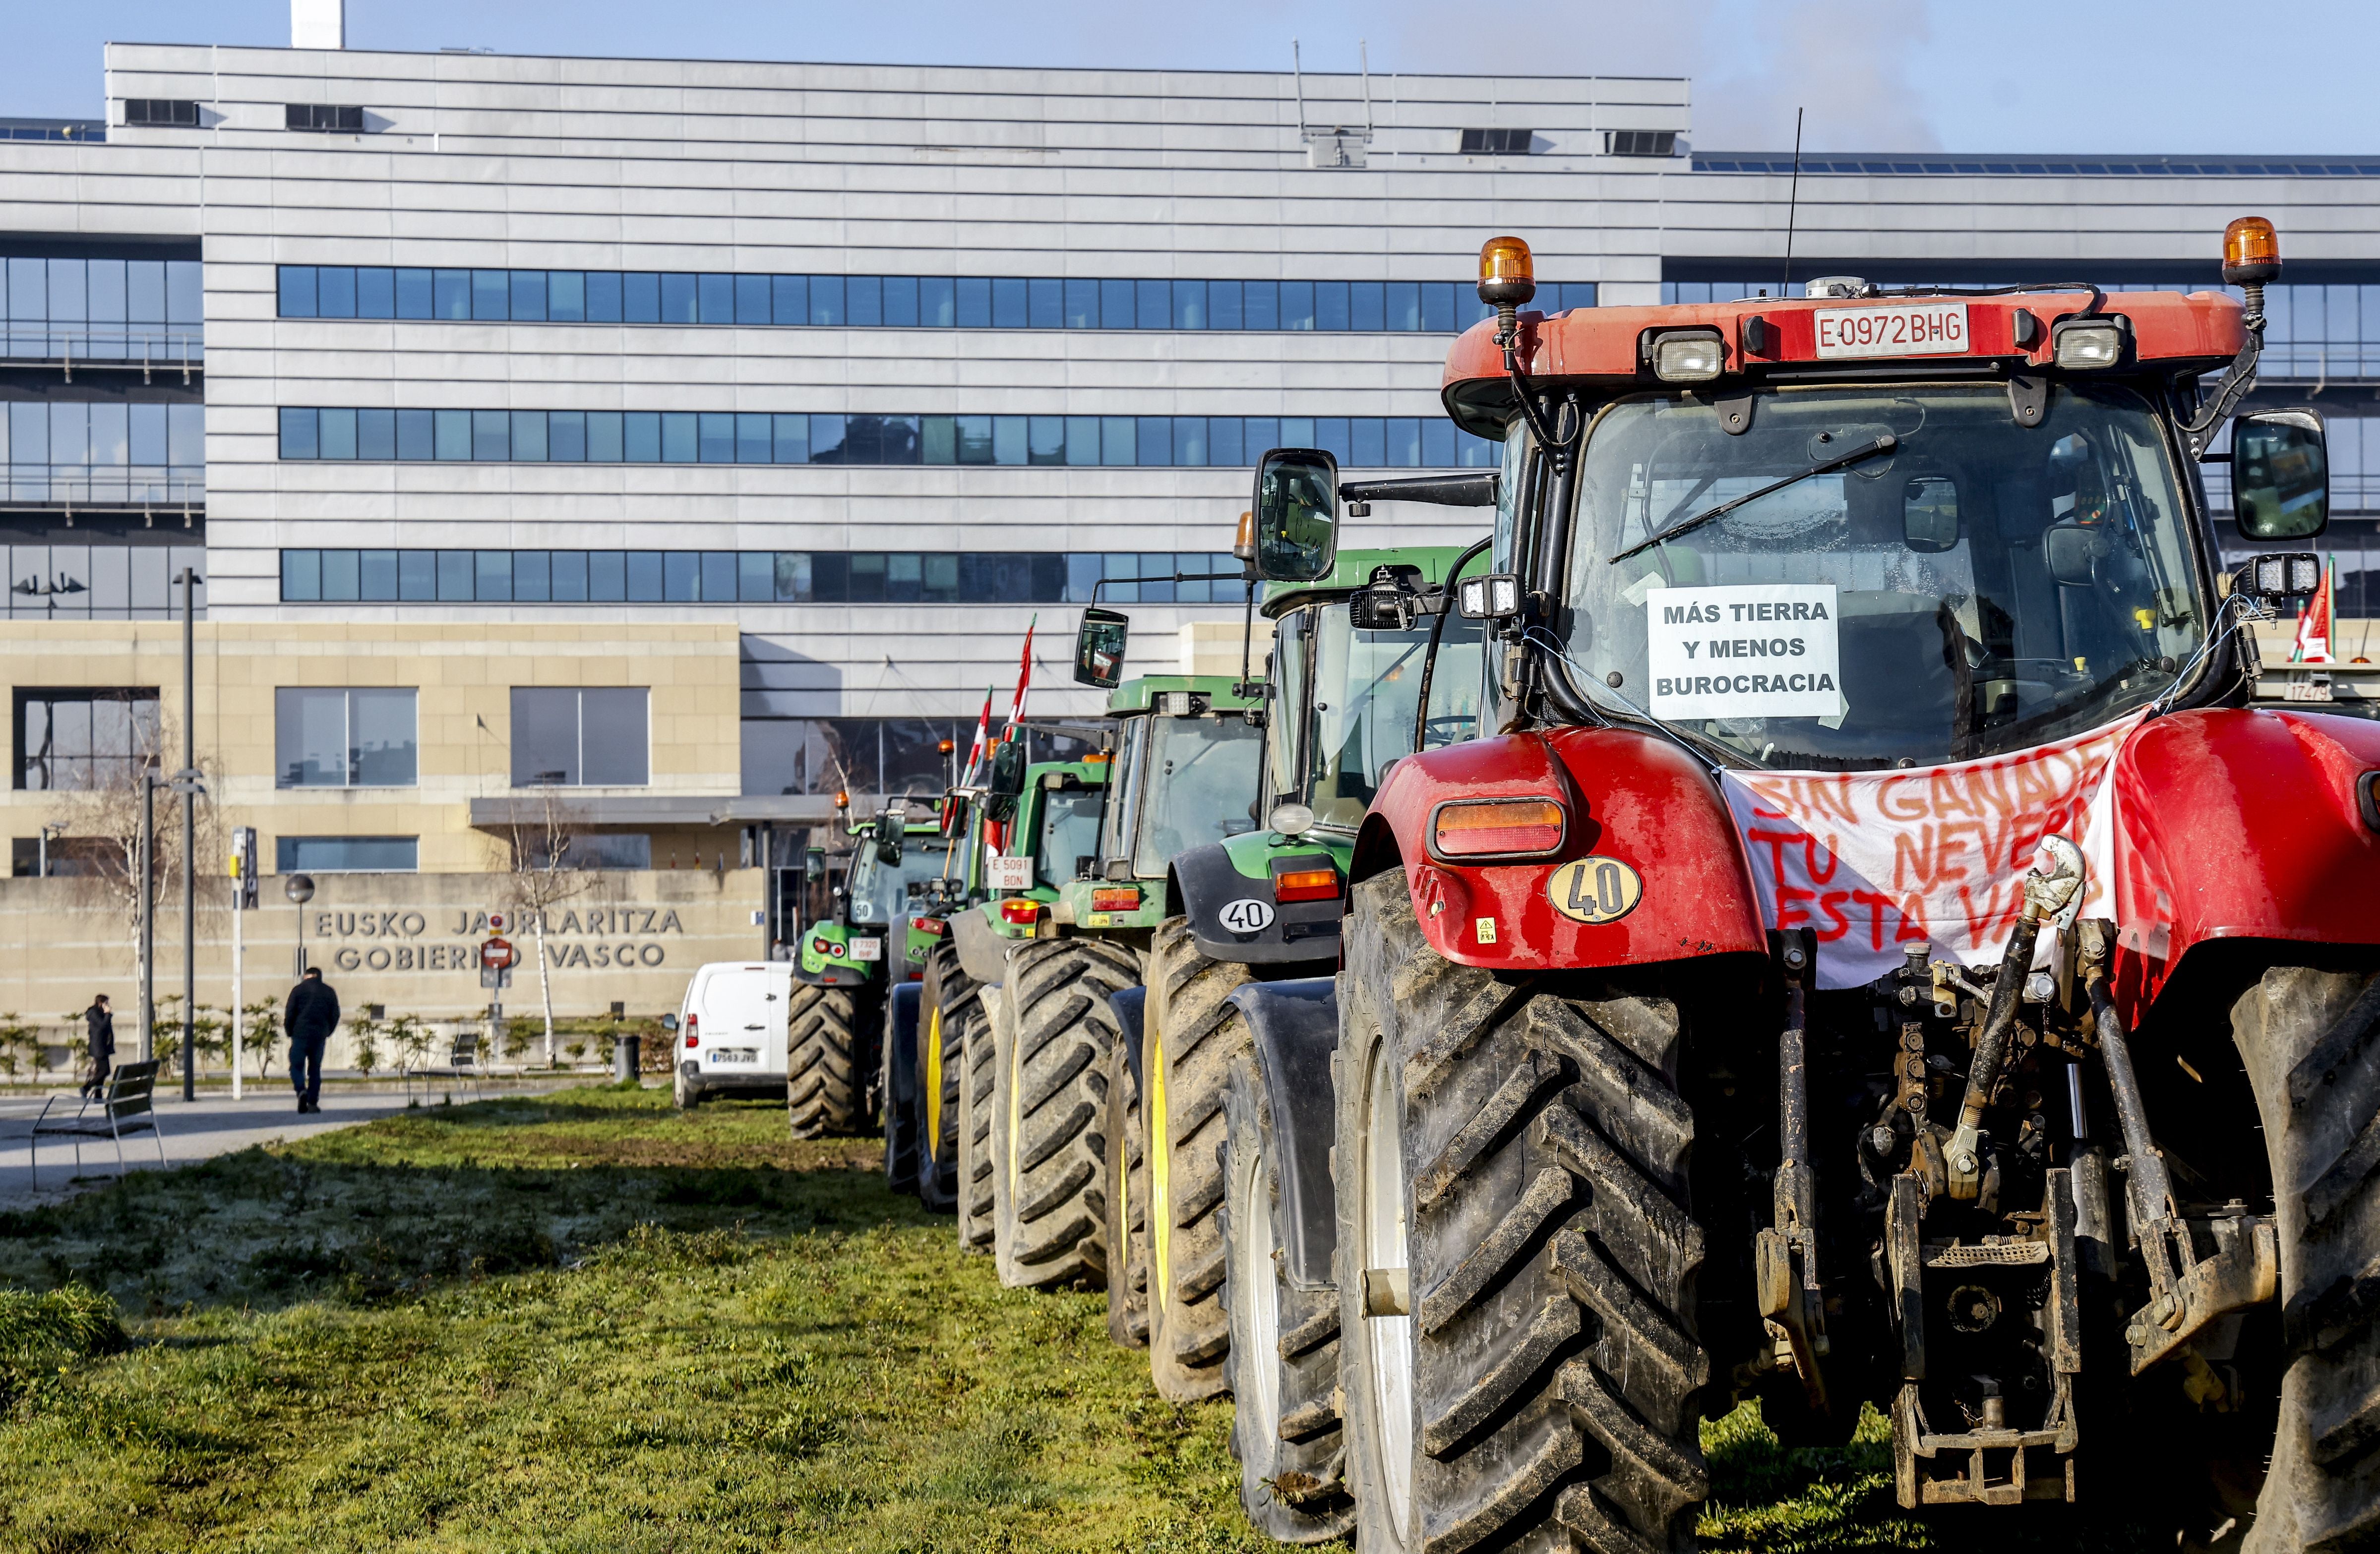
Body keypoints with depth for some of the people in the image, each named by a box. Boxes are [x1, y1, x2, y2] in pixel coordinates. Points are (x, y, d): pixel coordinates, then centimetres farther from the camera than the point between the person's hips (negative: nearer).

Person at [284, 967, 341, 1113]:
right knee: (315, 1069, 10)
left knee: (296, 1066, 4)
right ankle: (313, 1102, 4)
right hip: (320, 1037, 2)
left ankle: (302, 1090, -23)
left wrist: (290, 1034, 9)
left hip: (301, 1034, -2)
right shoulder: (329, 991, 10)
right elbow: (335, 1016, 9)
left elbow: (289, 1014, -2)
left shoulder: (298, 990, 2)